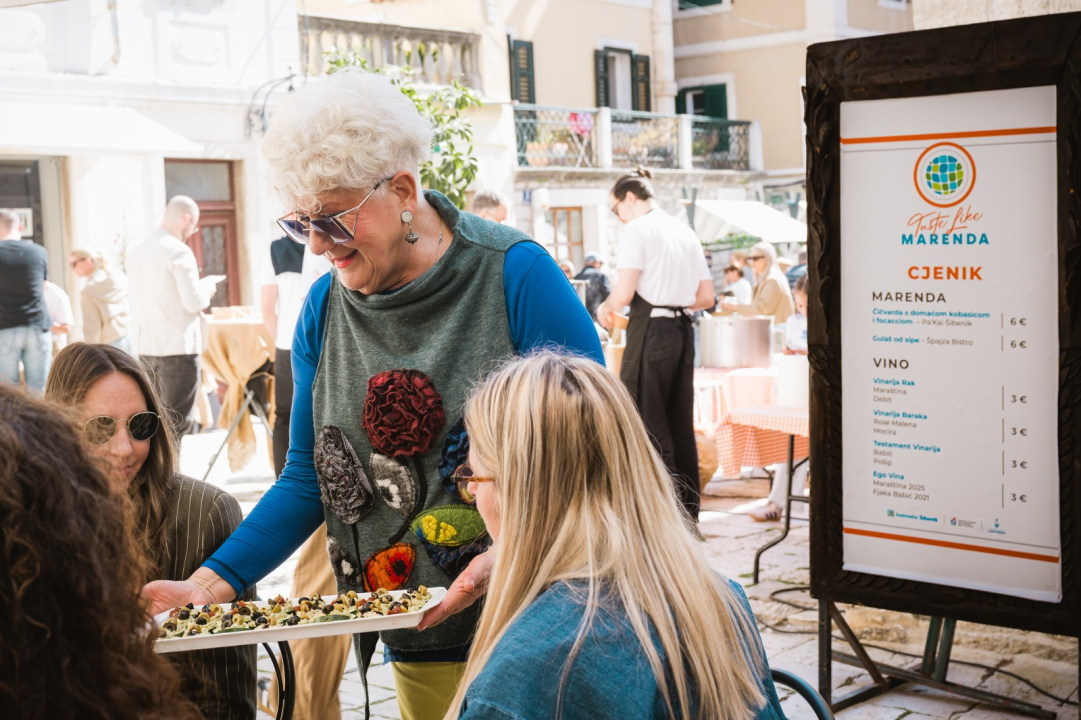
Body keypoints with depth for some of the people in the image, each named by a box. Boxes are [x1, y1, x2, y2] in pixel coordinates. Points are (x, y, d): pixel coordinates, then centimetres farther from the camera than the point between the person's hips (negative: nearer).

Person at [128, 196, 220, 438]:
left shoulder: (138, 251, 12)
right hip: (177, 346, -8)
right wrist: (207, 286, 4)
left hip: (145, 346, 8)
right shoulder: (179, 251, -13)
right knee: (175, 422, -3)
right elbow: (194, 302, -16)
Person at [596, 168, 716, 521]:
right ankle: (689, 512, 17)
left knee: (648, 423, -2)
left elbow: (624, 292, -16)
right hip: (683, 330, 8)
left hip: (651, 332, -8)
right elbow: (707, 297, 16)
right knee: (681, 425, 12)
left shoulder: (637, 229, -7)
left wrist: (604, 308, 3)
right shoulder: (685, 232, 16)